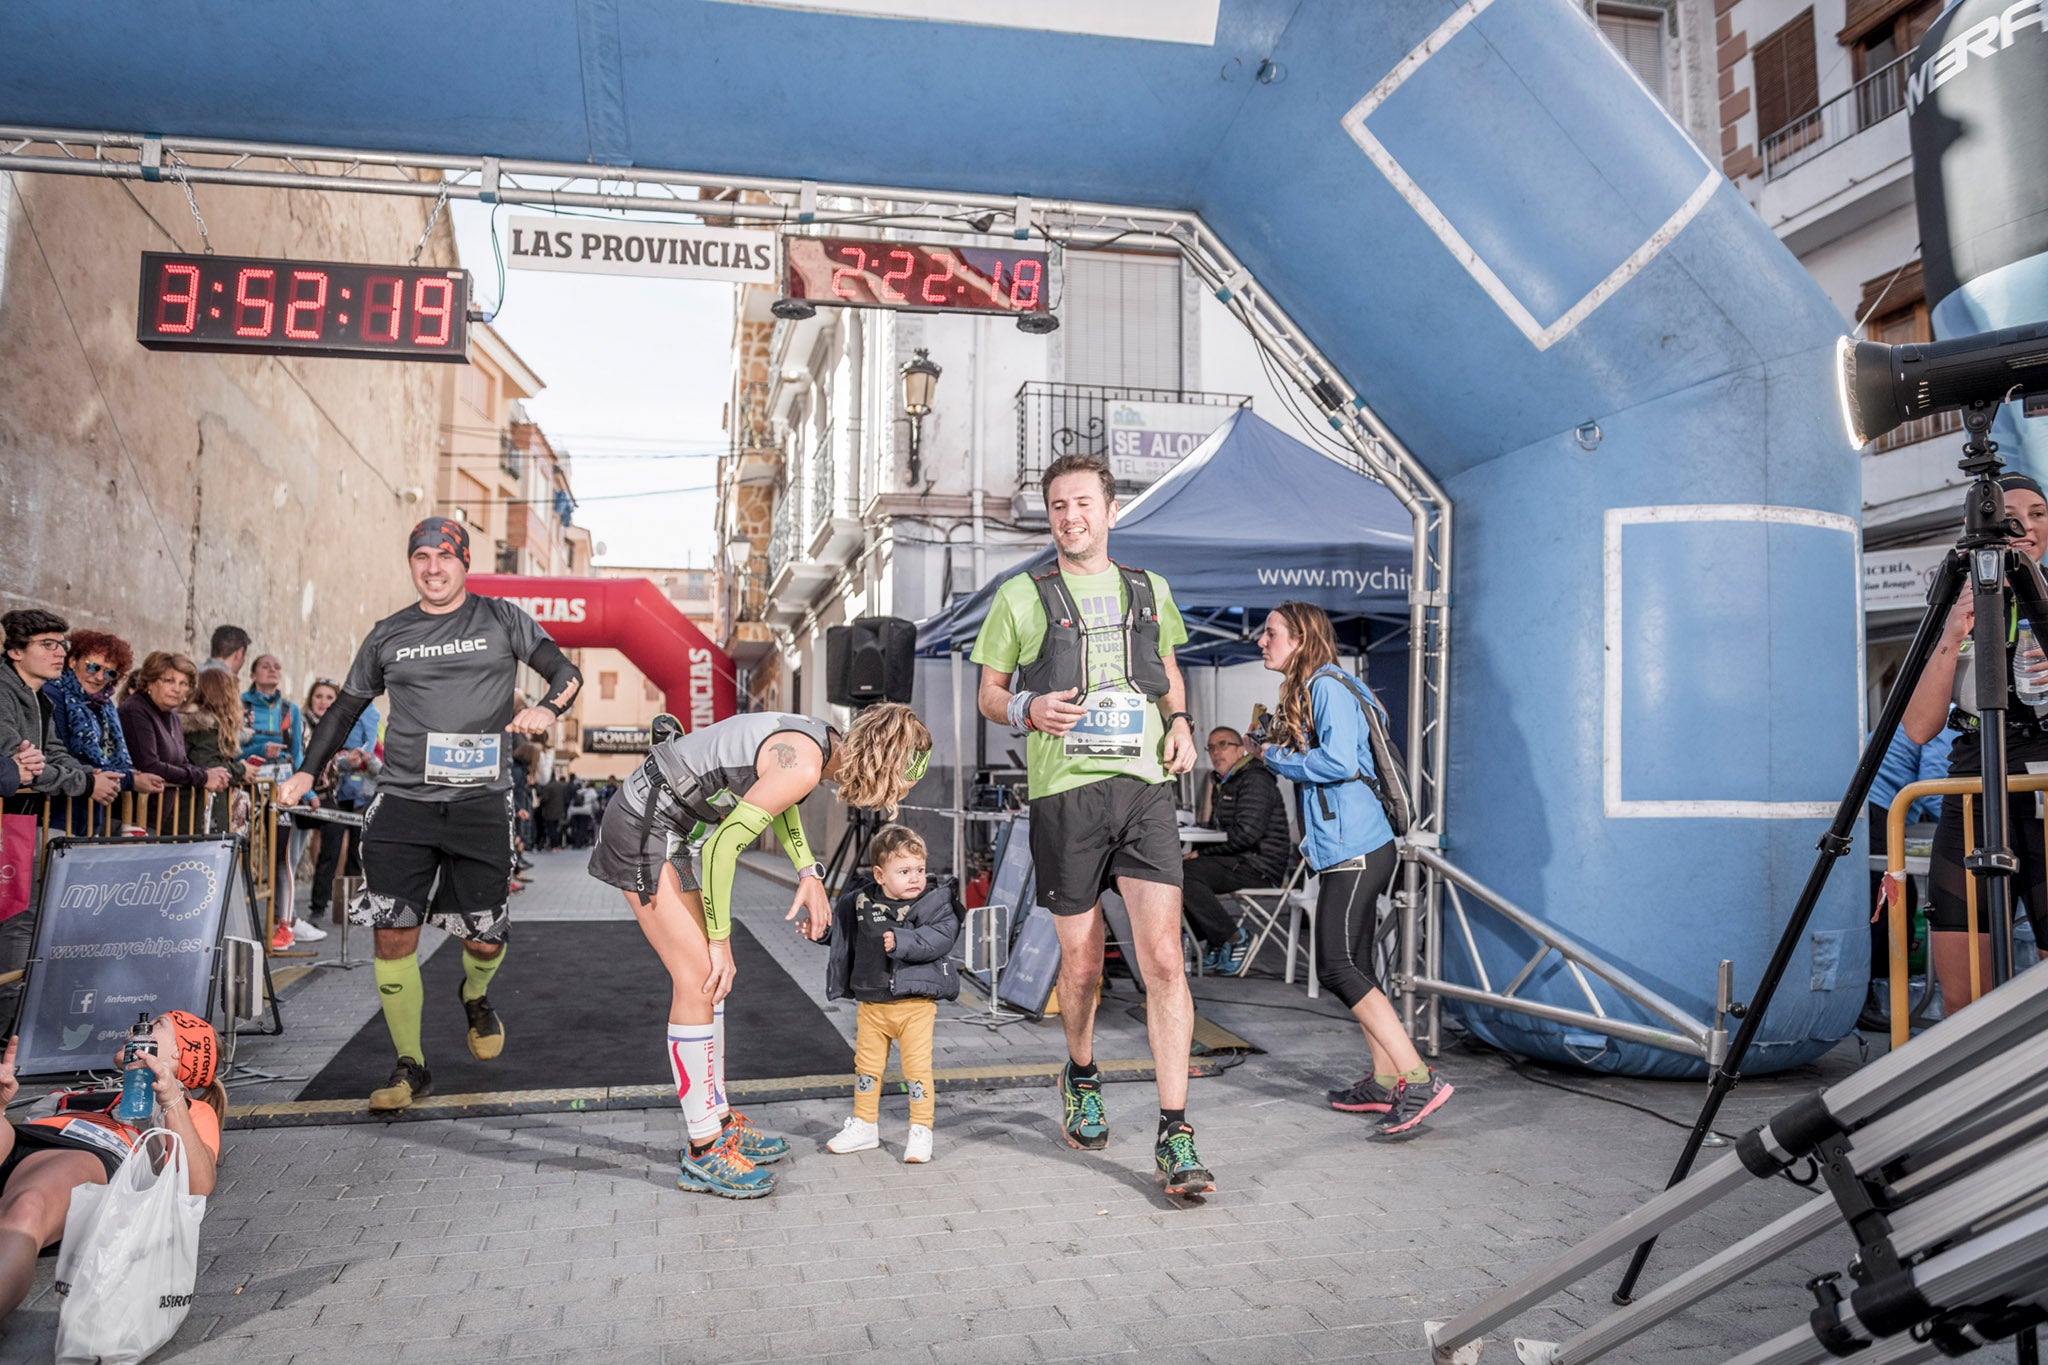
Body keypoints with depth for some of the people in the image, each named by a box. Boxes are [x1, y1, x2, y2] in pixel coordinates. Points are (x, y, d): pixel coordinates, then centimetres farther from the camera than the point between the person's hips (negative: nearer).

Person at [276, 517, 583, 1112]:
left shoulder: (501, 619, 6)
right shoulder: (388, 635, 12)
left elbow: (567, 673, 4)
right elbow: (347, 706, 21)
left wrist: (546, 709, -17)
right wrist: (306, 772, 11)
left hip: (480, 801, -1)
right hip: (403, 800, 2)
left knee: (485, 937, 0)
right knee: (393, 932, -6)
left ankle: (476, 996, 37)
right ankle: (410, 1065, 8)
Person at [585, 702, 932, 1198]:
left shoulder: (815, 739, 5)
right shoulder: (804, 767, -23)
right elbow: (721, 847, -22)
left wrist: (809, 874, 13)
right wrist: (720, 940, -12)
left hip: (660, 826, 10)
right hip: (642, 830, -10)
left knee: (703, 976, 13)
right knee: (698, 978, -9)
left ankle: (717, 1122, 24)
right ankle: (703, 1155, -1)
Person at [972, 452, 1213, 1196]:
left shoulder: (1149, 590, 13)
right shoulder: (1022, 596, 5)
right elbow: (988, 694, 10)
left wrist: (1180, 723, 8)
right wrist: (1028, 709, -12)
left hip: (1145, 789, 2)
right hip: (1064, 793, -1)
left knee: (1163, 958, -10)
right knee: (1081, 965, 10)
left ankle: (1175, 1135, -4)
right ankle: (1081, 1077, 40)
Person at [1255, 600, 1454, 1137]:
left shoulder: (1328, 686, -11)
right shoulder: (1303, 692, 20)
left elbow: (1339, 762, -22)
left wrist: (1275, 758, -9)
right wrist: (1274, 749, 9)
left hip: (1355, 847, -11)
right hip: (1348, 849, 11)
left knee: (1337, 968, -12)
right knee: (1354, 967, 14)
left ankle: (1418, 1079, -12)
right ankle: (1385, 1081, 21)